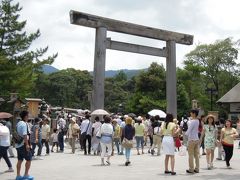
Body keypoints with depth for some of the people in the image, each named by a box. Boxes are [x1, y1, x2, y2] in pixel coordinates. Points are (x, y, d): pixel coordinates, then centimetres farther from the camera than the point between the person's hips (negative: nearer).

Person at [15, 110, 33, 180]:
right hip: (23, 144, -9)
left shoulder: (18, 123, 13)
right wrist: (27, 144, -24)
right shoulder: (24, 124, -15)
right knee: (28, 159, 1)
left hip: (18, 144, 9)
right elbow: (25, 135, -23)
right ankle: (26, 174, 4)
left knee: (20, 160, 11)